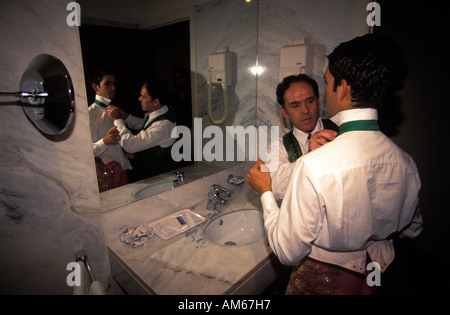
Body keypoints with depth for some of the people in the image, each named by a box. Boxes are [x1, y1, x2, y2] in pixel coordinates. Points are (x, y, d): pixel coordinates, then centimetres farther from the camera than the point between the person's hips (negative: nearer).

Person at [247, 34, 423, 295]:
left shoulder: (314, 167, -36)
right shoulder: (407, 164, -15)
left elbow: (289, 252, -24)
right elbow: (412, 229, 4)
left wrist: (265, 193, -13)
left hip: (321, 281, -4)